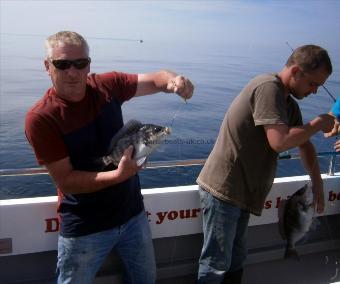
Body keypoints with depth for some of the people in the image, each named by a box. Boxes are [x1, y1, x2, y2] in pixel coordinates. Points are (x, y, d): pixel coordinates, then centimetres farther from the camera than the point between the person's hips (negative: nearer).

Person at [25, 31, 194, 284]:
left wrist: (174, 80, -27)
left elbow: (155, 80, -3)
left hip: (132, 213, 5)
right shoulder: (41, 118, -20)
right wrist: (117, 175, -33)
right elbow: (65, 181, -20)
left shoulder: (107, 85, -8)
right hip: (85, 227, -4)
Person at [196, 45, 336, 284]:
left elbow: (305, 145, 19)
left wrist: (318, 185, 16)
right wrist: (318, 124, -13)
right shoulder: (268, 87, -17)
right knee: (217, 264, 2)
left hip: (240, 190, 9)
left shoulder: (289, 103, 12)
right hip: (223, 189, -9)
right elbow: (279, 142, -27)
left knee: (236, 257, 20)